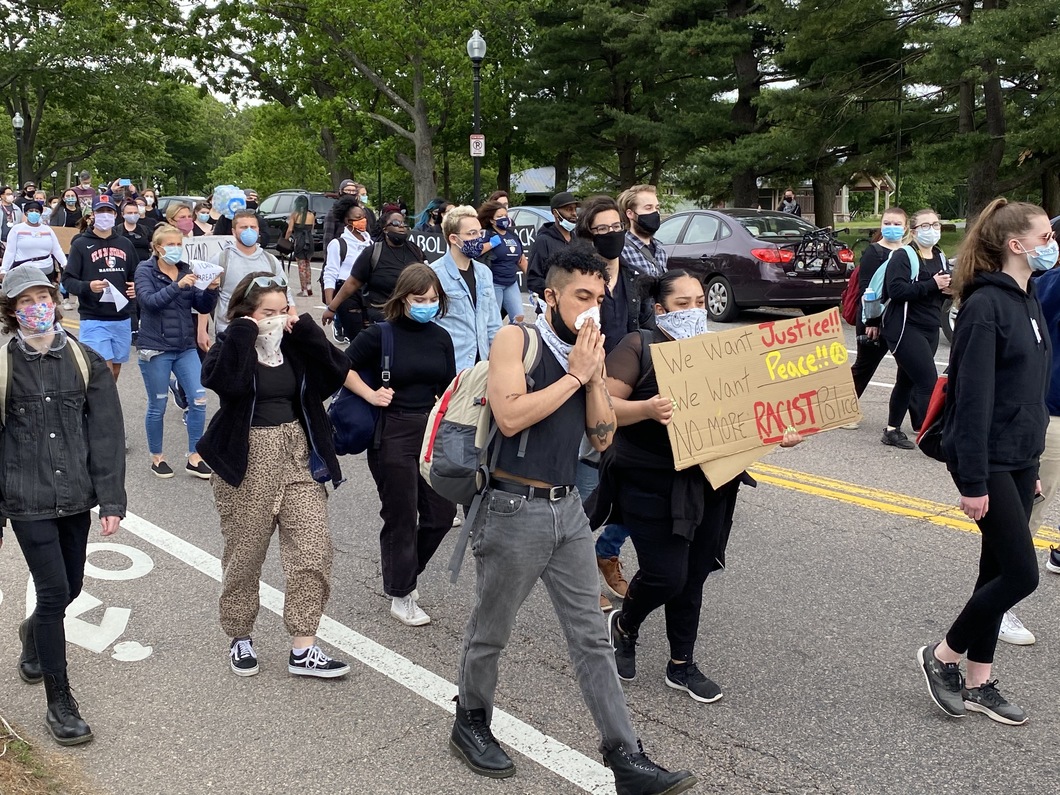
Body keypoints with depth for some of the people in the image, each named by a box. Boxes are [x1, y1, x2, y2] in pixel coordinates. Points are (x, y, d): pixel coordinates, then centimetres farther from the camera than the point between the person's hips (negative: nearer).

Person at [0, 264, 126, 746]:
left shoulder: (84, 361, 0)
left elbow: (106, 435, -1)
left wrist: (111, 501, -6)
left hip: (76, 496, 3)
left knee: (70, 588, 16)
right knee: (55, 592, -6)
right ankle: (59, 704, 7)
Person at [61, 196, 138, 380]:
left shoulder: (125, 244, 13)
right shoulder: (81, 244, -1)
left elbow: (135, 275, 23)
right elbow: (68, 280, -5)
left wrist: (136, 287, 1)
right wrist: (87, 287, -25)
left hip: (122, 319, 5)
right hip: (94, 320, -5)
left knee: (115, 370, 13)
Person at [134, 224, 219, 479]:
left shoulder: (186, 270, 8)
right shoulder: (145, 271, -4)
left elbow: (204, 307, 4)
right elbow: (150, 301, -21)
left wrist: (211, 289, -16)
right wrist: (178, 285, -32)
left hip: (185, 347, 4)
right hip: (155, 348, -4)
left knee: (198, 400, -3)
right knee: (157, 407, 5)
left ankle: (194, 458, 8)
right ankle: (157, 458, 22)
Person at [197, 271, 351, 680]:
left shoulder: (295, 345, 7)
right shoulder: (232, 346, -7)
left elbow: (337, 370, -5)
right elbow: (219, 379, -29)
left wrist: (306, 331, -9)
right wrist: (242, 334, -22)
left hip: (297, 458, 4)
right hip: (247, 463, -4)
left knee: (314, 550, -2)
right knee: (244, 557, 8)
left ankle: (303, 650, 6)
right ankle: (240, 639, 30)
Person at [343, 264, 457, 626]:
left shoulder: (441, 337, 6)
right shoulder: (381, 334, -8)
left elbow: (449, 389, 11)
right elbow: (343, 367, -3)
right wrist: (370, 394, -15)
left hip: (432, 431, 5)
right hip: (392, 433, -5)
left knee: (442, 513, 8)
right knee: (401, 518, 3)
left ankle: (401, 573, 32)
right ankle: (400, 595, 20)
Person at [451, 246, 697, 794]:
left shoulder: (588, 351, 10)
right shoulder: (516, 339, -9)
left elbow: (602, 438, 7)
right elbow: (510, 416, -23)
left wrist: (595, 375, -6)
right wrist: (574, 375, -17)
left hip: (568, 507, 6)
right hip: (515, 509, -6)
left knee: (591, 636, 6)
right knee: (490, 632, 11)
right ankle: (470, 724, 34)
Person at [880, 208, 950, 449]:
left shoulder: (940, 258, 15)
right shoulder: (902, 256, -10)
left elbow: (942, 289, 25)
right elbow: (896, 289, -22)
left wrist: (947, 288, 1)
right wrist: (932, 284, -23)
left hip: (930, 329, 8)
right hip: (905, 328, -8)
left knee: (908, 380, 14)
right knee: (928, 381, -14)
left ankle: (892, 431, 23)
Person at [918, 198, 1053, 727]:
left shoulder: (1027, 300, 11)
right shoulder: (985, 306, -17)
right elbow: (974, 398, -20)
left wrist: (1032, 464, 18)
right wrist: (973, 481, -21)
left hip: (1019, 460, 9)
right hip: (987, 462, -9)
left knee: (999, 568, 12)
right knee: (1021, 573, -5)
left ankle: (978, 684, 22)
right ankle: (942, 655, 13)